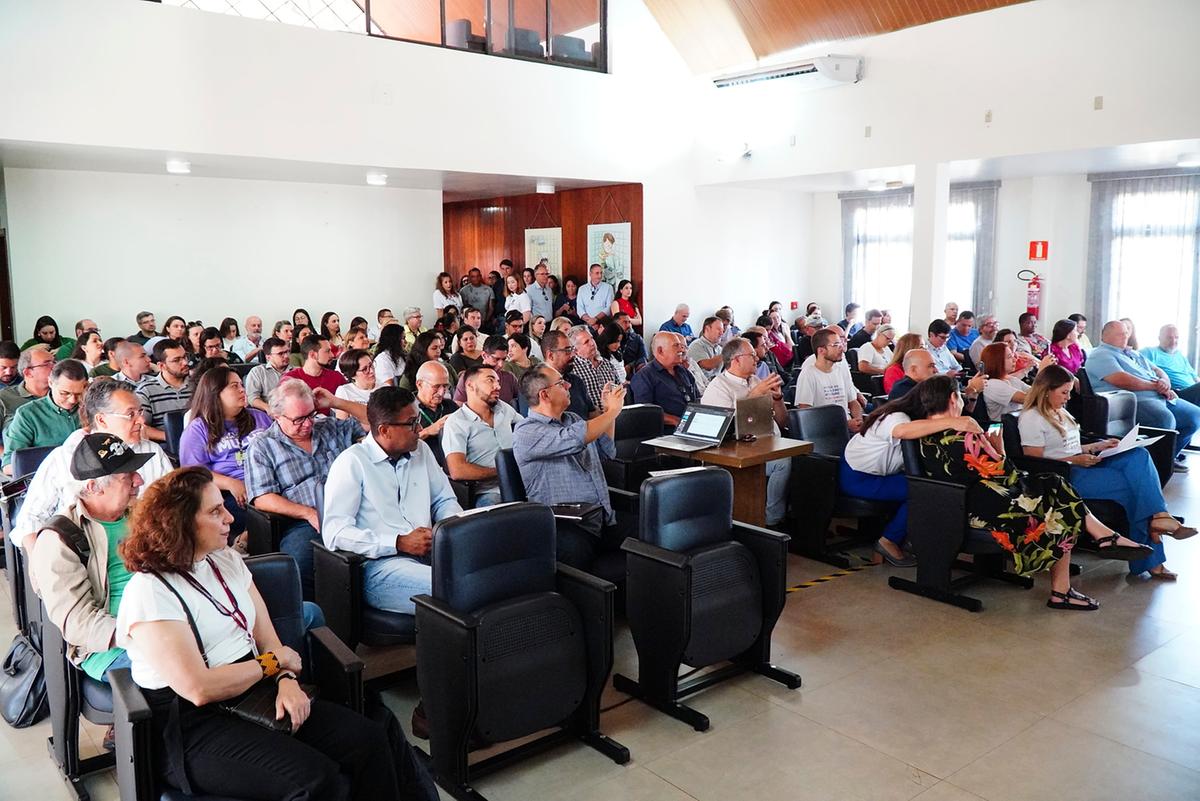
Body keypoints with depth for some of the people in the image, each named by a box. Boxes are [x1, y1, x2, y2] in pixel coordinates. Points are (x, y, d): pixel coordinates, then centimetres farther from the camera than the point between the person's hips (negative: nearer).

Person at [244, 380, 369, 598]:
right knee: (299, 563, -37)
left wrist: (336, 402, 14)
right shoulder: (262, 447, 11)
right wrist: (309, 513, -10)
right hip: (304, 524, -3)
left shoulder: (331, 427, 24)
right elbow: (262, 499, 1)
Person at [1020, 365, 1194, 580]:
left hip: (1082, 466, 9)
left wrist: (1098, 446, 11)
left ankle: (1158, 517, -28)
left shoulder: (1060, 412, 21)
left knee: (1139, 455, -15)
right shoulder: (1031, 418, -8)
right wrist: (1074, 460, -20)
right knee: (1133, 484, -20)